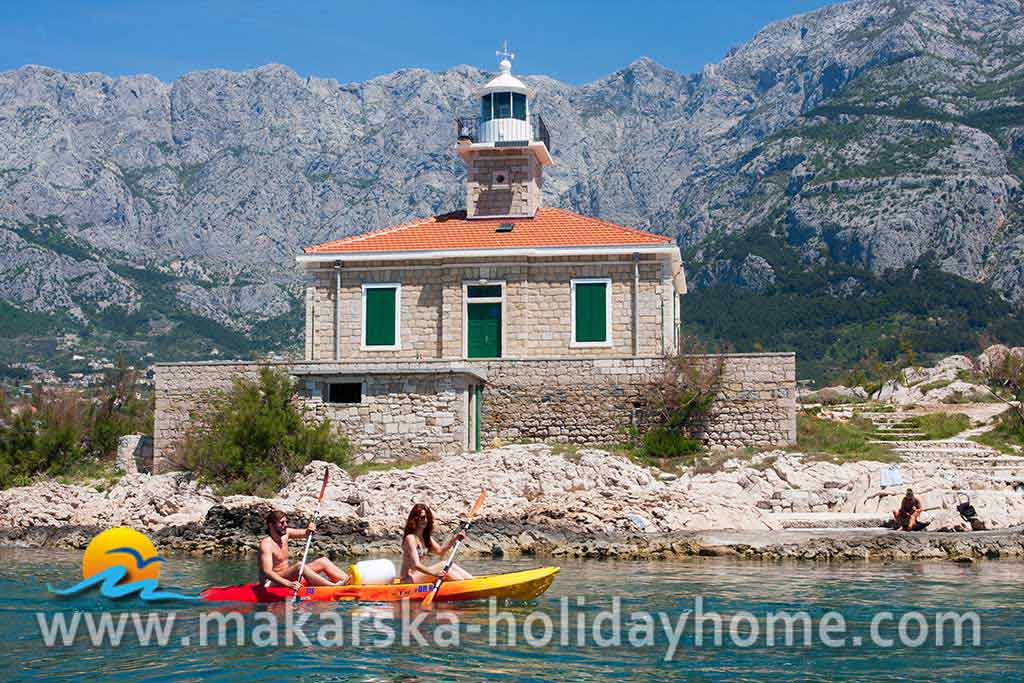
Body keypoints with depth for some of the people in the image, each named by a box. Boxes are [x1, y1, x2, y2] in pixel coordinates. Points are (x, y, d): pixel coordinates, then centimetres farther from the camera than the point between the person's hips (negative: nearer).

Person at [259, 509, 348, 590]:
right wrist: (288, 584, -44)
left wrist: (309, 530, -20)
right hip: (273, 583, -10)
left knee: (323, 561, 3)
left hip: (287, 576, 10)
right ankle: (335, 587, -42)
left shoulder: (285, 533, 4)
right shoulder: (266, 544, -20)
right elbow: (267, 572, -31)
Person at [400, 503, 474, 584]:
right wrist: (433, 573, -38)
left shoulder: (426, 537, 12)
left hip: (417, 575, 9)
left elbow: (440, 551, 7)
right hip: (409, 579, -9)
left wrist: (454, 539, -8)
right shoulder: (411, 538, -16)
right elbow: (416, 565, -24)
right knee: (443, 565, -19)